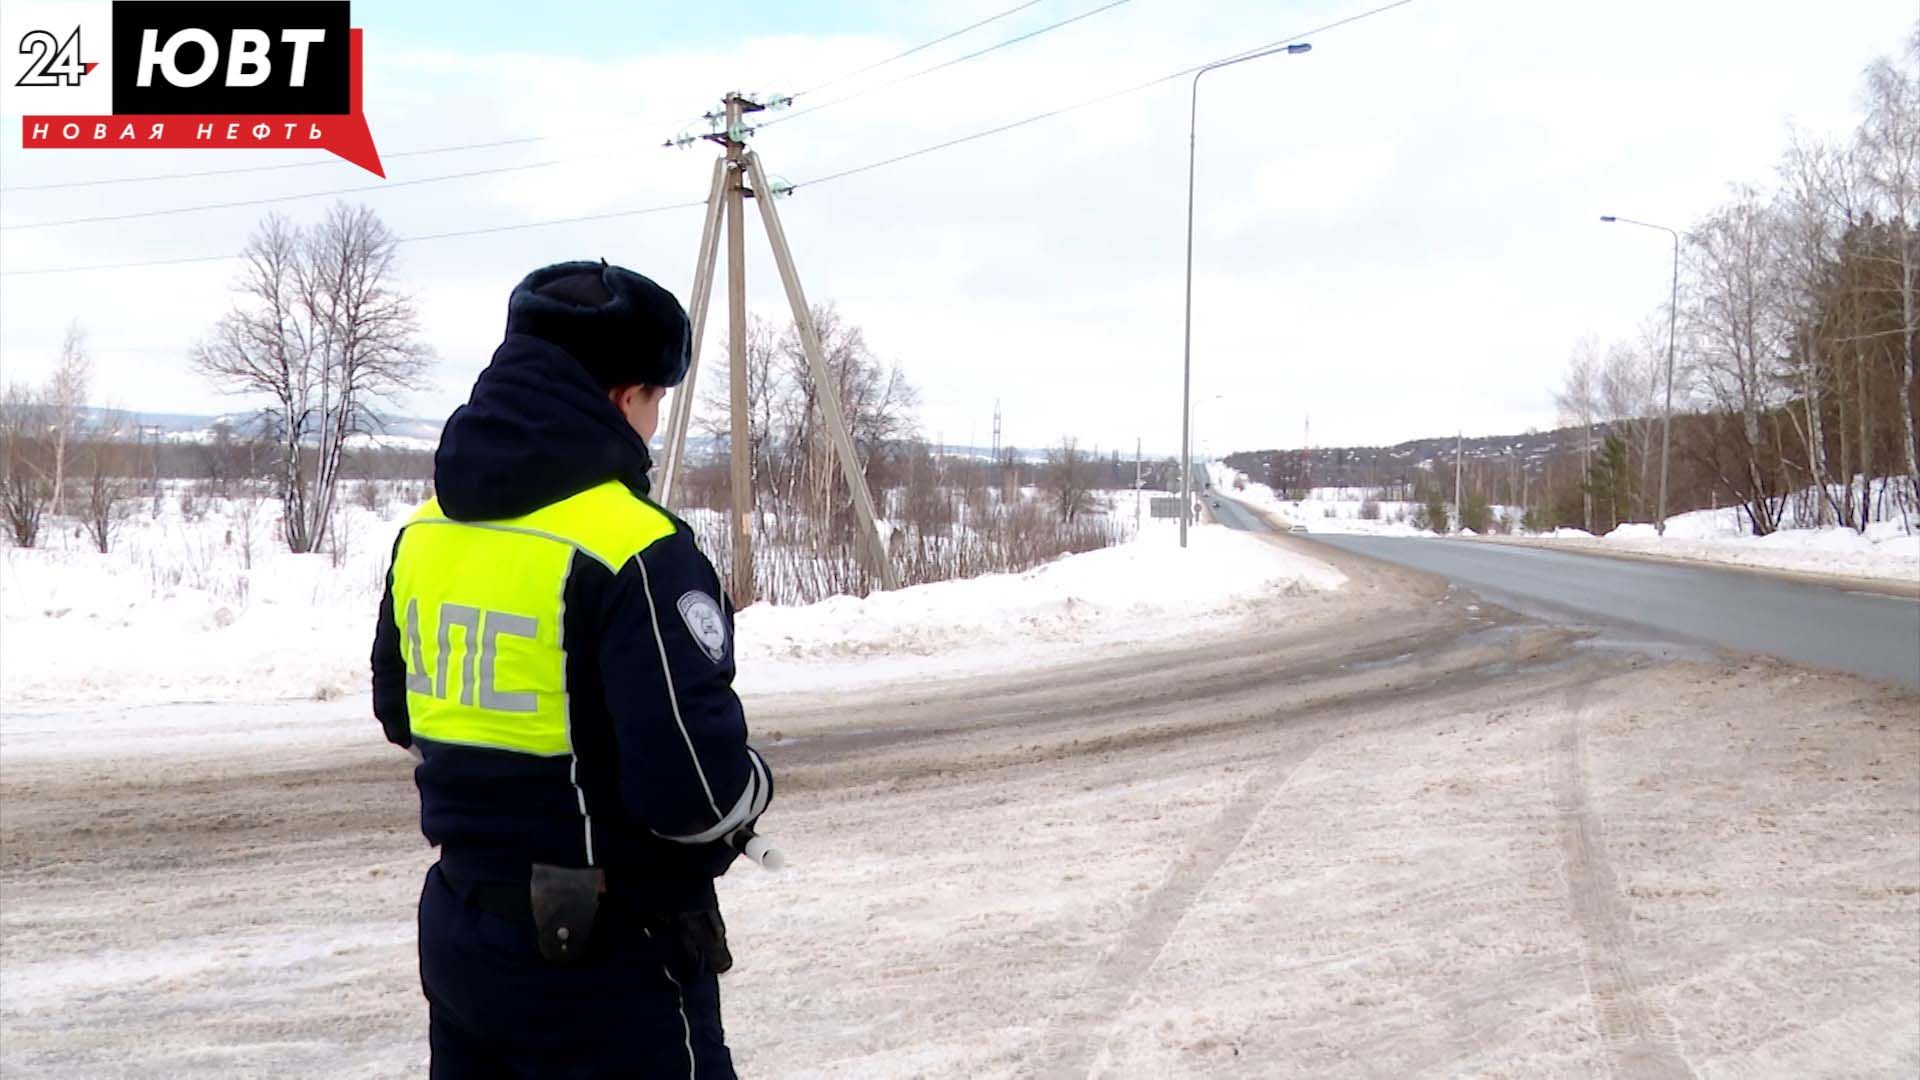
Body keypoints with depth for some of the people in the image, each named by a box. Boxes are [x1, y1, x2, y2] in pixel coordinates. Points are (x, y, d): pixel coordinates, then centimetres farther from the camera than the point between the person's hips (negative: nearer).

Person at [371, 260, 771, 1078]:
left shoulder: (424, 533, 3)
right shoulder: (634, 551, -22)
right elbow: (697, 792, -25)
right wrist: (755, 785, -5)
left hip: (458, 935, 8)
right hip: (610, 963, -7)